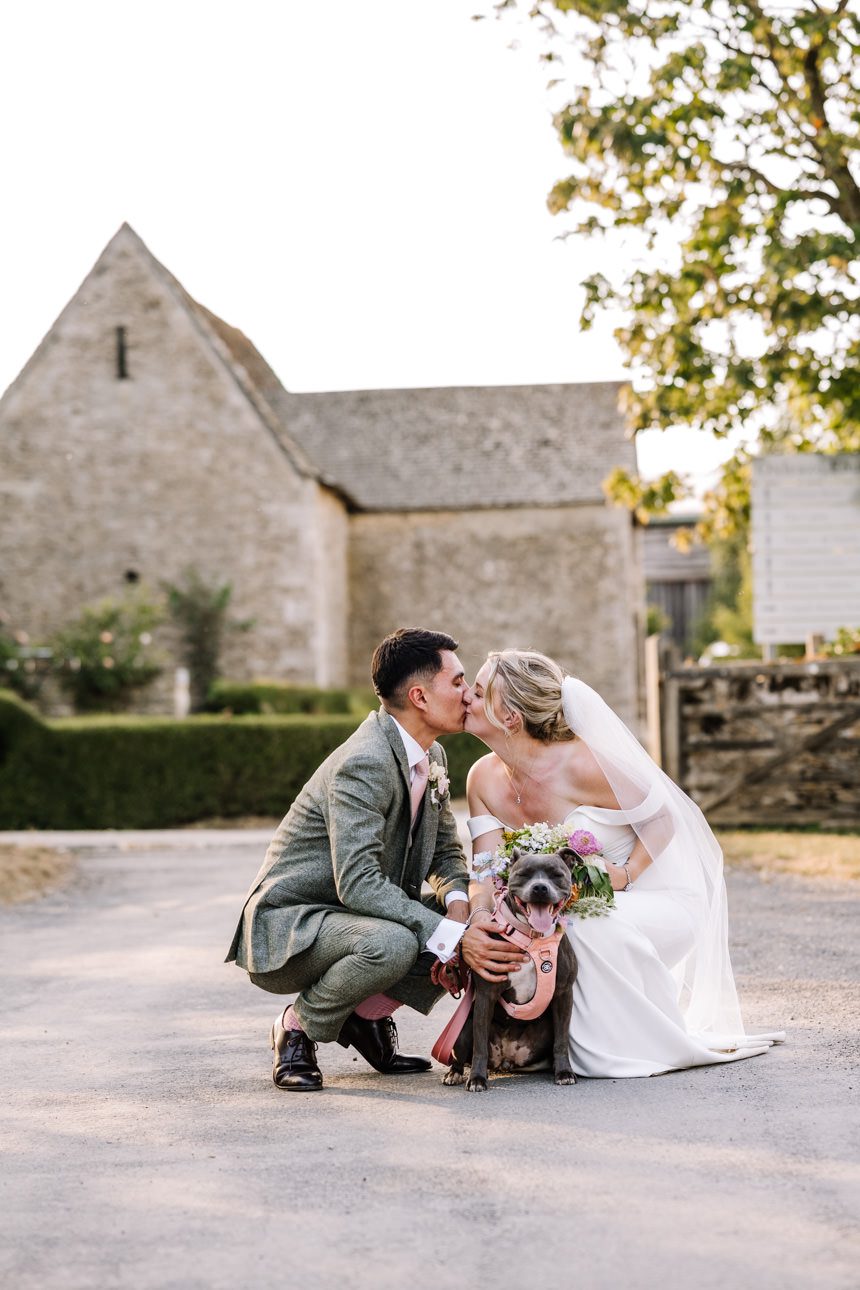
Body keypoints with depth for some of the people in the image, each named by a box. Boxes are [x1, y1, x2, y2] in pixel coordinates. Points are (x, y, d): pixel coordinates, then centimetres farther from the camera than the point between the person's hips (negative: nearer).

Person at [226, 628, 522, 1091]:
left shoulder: (433, 757, 5)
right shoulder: (363, 764, -25)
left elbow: (445, 852, 14)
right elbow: (358, 883, -33)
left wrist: (458, 903, -9)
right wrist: (451, 936, -35)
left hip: (354, 918, 9)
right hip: (285, 925, -9)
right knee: (392, 943, -38)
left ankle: (368, 1015, 6)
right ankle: (297, 1026, -9)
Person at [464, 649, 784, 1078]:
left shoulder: (578, 764, -26)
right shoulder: (483, 778, -7)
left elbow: (662, 818, -14)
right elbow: (486, 875, -11)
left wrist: (623, 874, -27)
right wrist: (477, 919, -32)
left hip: (662, 902, -6)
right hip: (578, 908, 7)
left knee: (584, 925, -35)